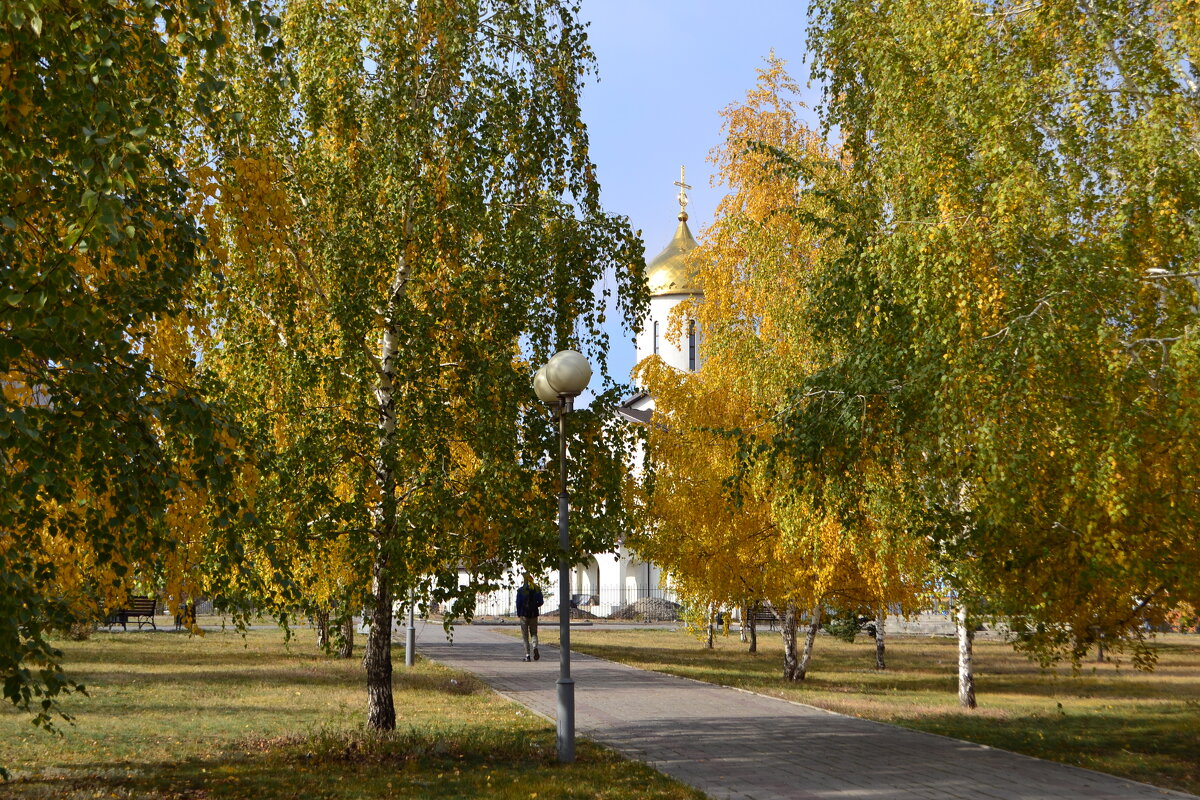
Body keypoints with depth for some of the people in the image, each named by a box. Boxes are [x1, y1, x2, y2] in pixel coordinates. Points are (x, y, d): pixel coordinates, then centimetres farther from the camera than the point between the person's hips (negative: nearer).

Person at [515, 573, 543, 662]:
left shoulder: (521, 590, -6)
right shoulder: (537, 589, 1)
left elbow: (518, 603, -6)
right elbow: (540, 602, 4)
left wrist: (518, 614, 9)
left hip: (524, 614, -2)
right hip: (534, 614, 2)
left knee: (525, 635, 4)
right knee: (534, 633, 13)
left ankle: (527, 655, -1)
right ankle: (535, 647, -16)